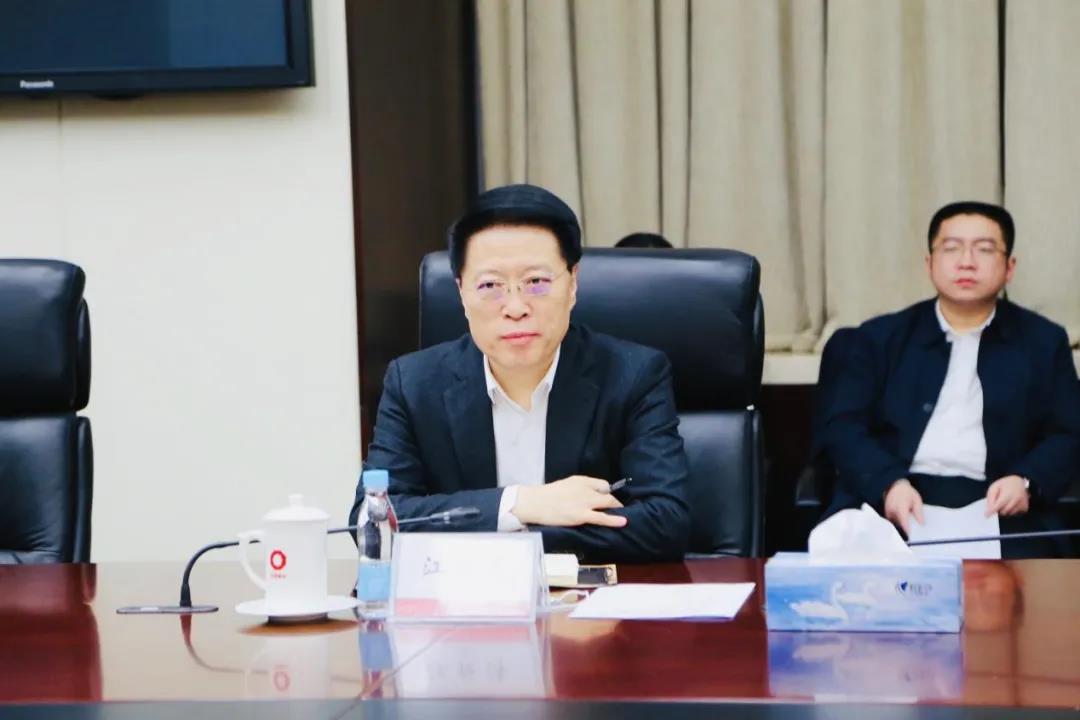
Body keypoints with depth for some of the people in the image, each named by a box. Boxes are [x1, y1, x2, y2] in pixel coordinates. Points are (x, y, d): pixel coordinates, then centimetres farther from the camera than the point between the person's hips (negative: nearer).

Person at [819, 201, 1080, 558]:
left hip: (996, 507, 0)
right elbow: (841, 425, 6)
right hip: (888, 502, 0)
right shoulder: (879, 337, 15)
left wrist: (1026, 482, -10)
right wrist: (889, 484, -14)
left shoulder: (1043, 341, 17)